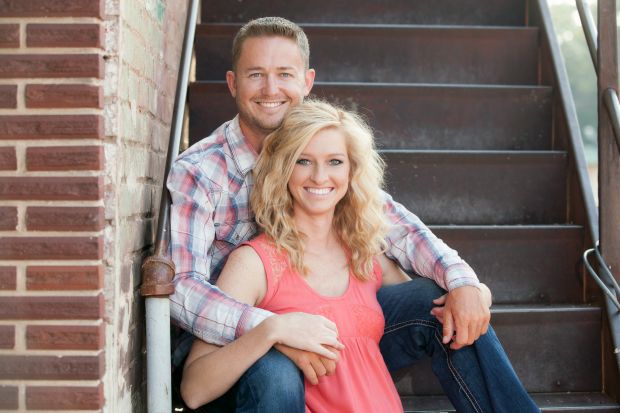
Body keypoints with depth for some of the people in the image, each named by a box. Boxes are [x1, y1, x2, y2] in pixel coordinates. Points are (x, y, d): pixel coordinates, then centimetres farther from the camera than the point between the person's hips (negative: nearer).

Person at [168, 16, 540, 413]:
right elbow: (183, 287, -23)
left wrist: (461, 281, -18)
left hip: (326, 322, 5)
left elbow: (394, 225, 0)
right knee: (275, 375, -39)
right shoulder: (197, 172, -12)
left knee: (441, 306, -8)